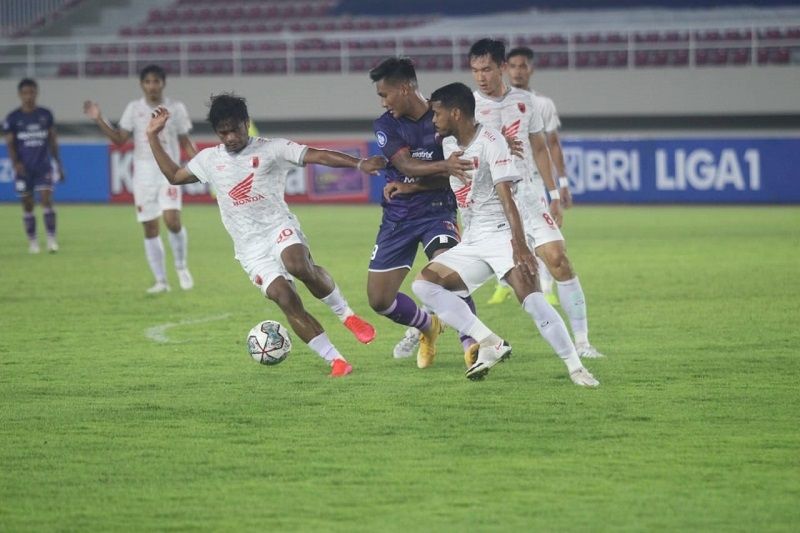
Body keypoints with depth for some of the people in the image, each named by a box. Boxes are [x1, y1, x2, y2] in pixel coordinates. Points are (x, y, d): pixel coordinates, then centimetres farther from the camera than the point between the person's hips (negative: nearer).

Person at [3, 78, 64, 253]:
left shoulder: (46, 115, 5)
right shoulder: (13, 118, -1)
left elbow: (53, 141, 12)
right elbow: (10, 144, -1)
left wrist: (58, 165, 11)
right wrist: (16, 163, -18)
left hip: (44, 166, 0)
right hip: (24, 168, 0)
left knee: (46, 199, -12)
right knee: (27, 205, 4)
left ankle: (51, 238, -11)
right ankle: (32, 241, 13)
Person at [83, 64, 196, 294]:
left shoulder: (176, 108, 1)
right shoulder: (134, 109, 5)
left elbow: (185, 141, 6)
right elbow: (120, 139, 4)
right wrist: (99, 120, -5)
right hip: (143, 173, 2)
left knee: (172, 220, -20)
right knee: (150, 228, 1)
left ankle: (181, 267, 4)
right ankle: (161, 281, 9)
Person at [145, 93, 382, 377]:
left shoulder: (272, 149, 0)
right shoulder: (210, 159, 13)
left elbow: (319, 156, -9)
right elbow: (174, 176, 27)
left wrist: (359, 164, -22)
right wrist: (154, 137, 20)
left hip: (279, 227, -3)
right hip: (250, 247, 3)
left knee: (299, 265, -36)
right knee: (285, 298, -16)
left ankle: (346, 314, -12)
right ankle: (335, 361, -13)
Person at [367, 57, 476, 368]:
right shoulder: (386, 125, -2)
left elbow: (458, 173, -10)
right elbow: (406, 165, -19)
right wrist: (444, 167, -35)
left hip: (436, 210, -4)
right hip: (397, 217, 4)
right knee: (379, 301, 4)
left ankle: (471, 345, -24)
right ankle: (425, 326, 32)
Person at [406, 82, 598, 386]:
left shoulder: (490, 142, -12)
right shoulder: (448, 144, 11)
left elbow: (506, 196, -21)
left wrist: (519, 245, -29)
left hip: (501, 234, -8)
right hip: (471, 242, 8)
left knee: (531, 297, -26)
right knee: (424, 283, -9)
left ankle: (575, 368, -20)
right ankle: (490, 344, -12)